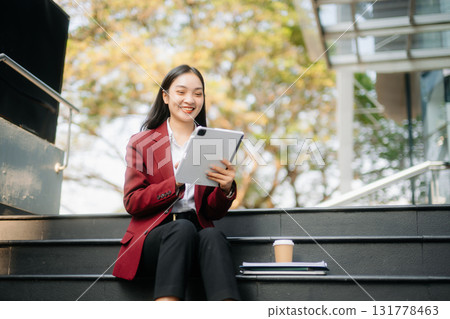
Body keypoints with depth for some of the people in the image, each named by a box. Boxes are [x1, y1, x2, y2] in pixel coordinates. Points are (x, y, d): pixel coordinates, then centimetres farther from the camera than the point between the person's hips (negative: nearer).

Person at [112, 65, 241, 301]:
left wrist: (226, 188, -11)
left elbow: (214, 212, 12)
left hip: (198, 231, 2)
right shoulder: (141, 142, 11)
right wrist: (176, 181, -16)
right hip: (154, 234, -1)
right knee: (183, 228, -34)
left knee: (213, 235, -33)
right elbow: (132, 203, 0)